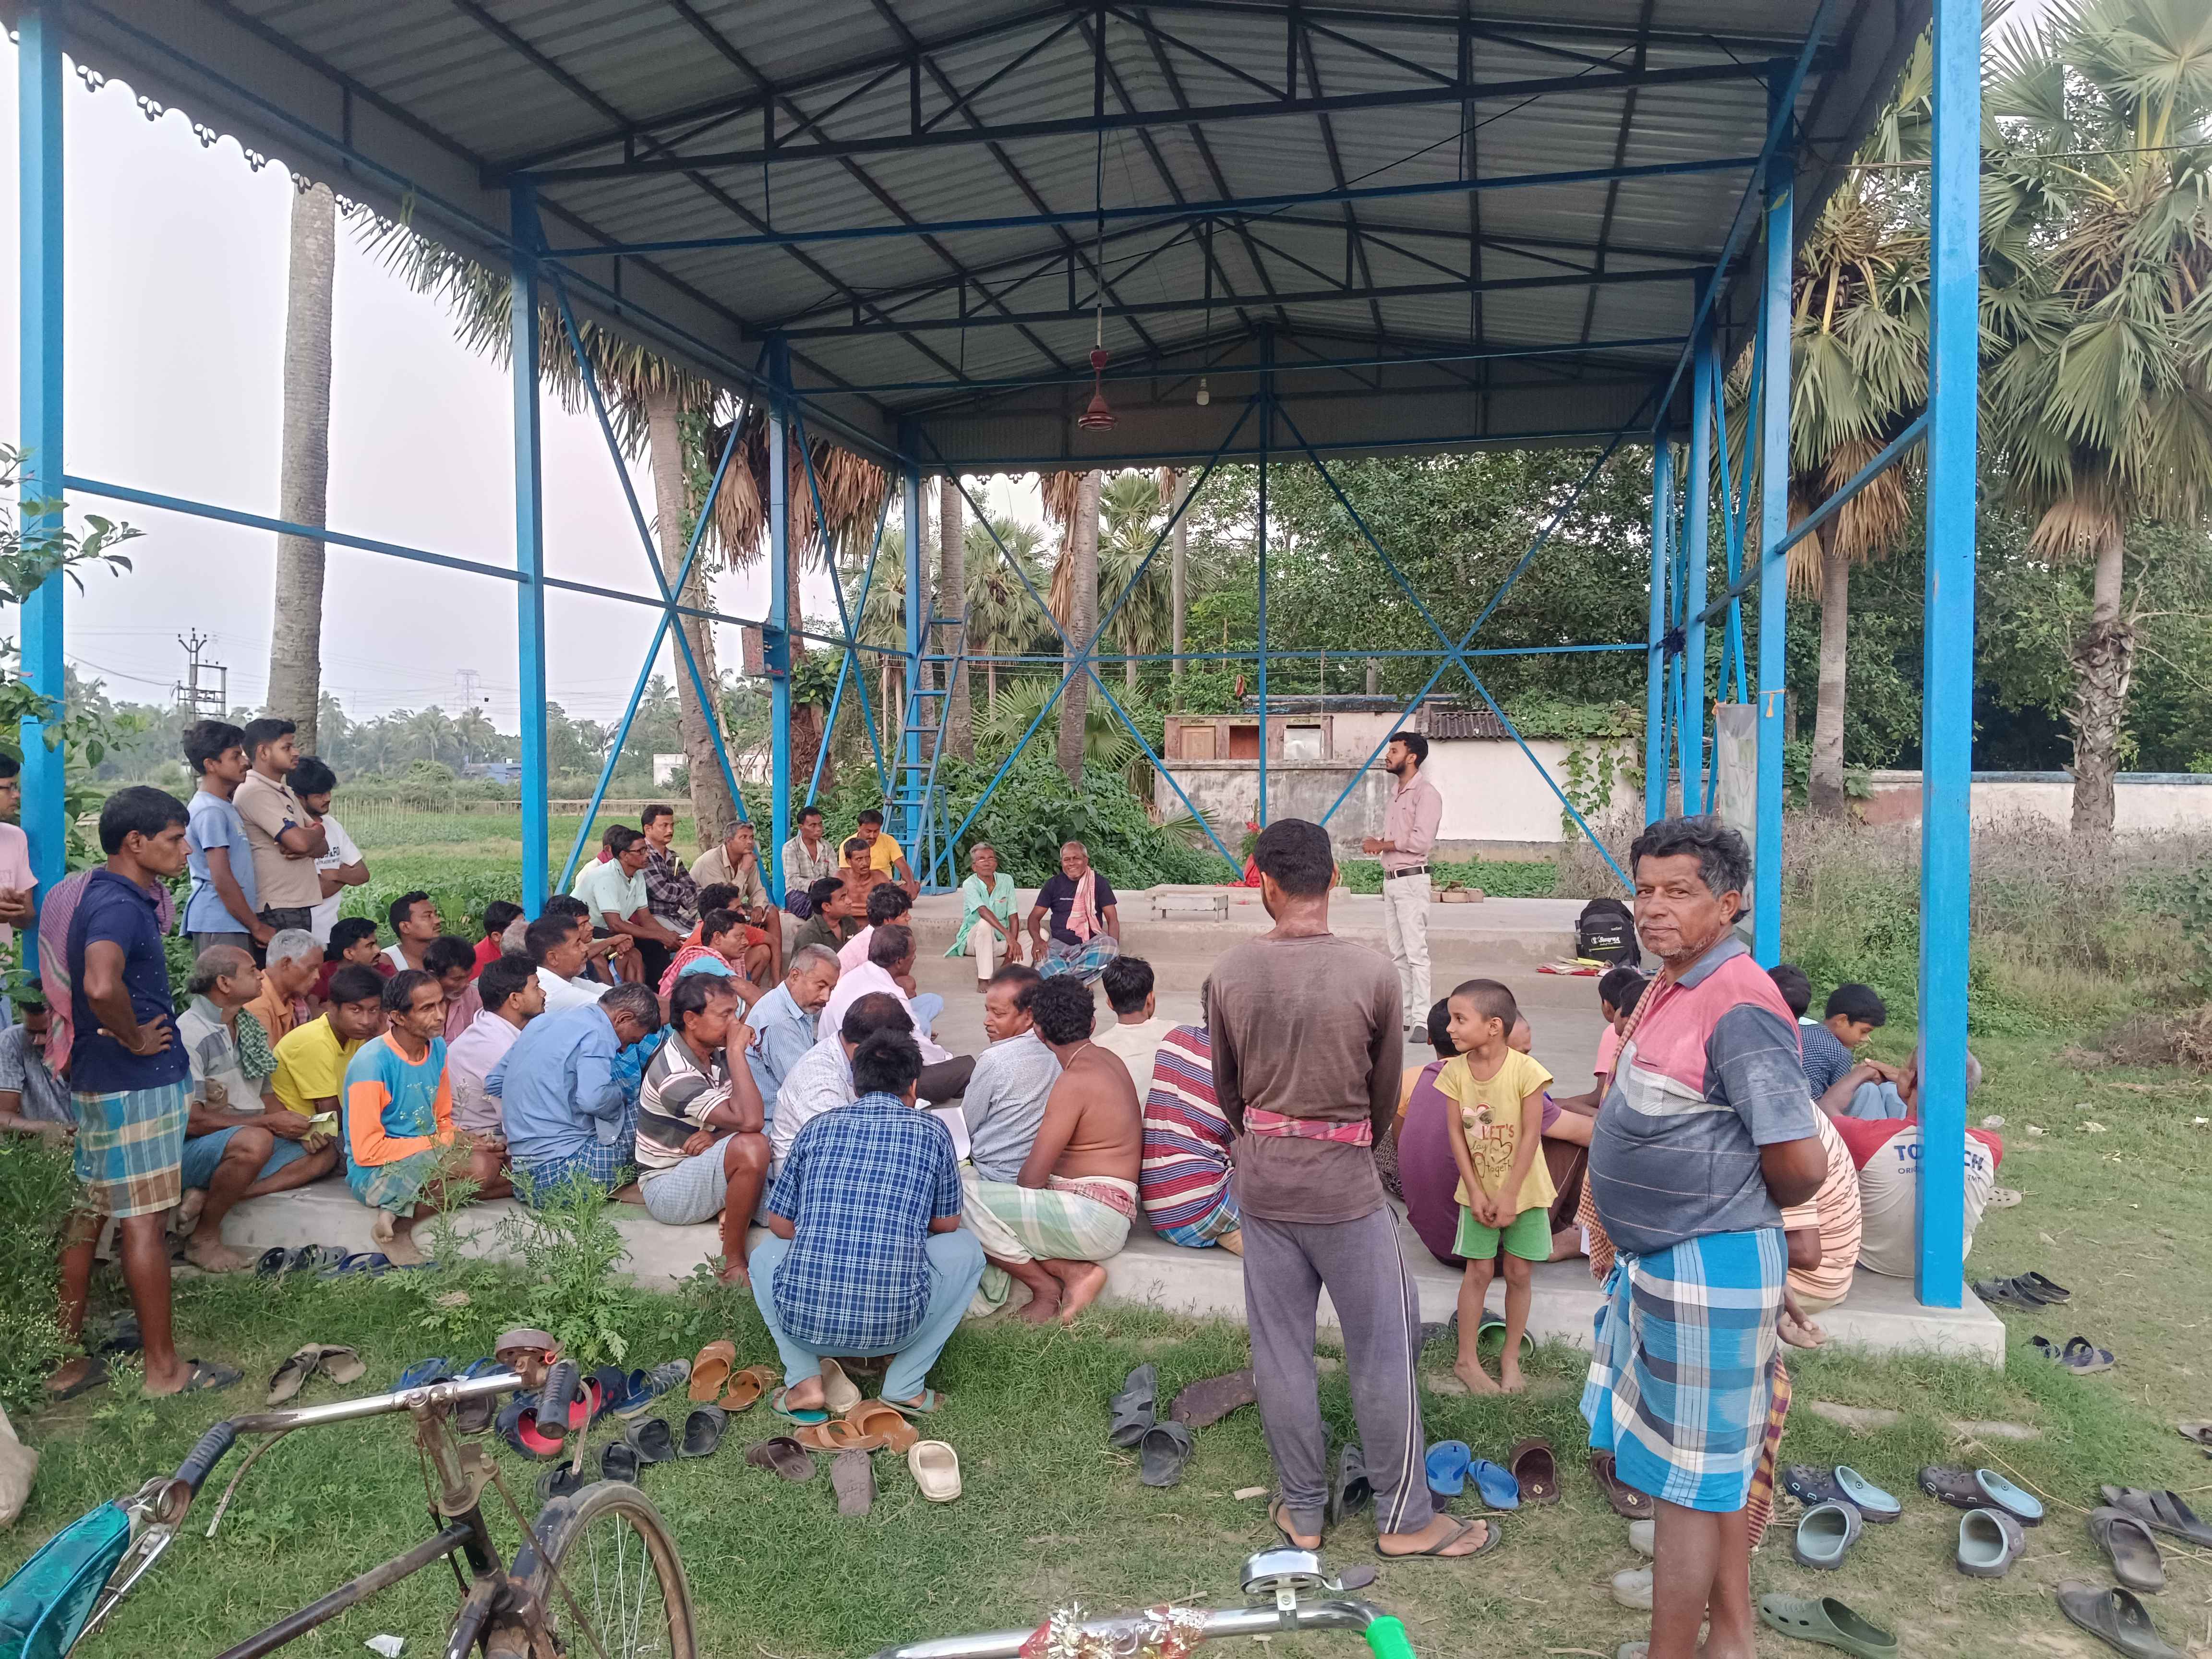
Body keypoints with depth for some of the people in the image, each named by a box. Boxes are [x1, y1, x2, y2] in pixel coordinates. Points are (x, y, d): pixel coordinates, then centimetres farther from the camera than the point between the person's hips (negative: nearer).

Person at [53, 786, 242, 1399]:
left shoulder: (106, 894, 10)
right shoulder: (120, 906, -21)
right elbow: (101, 984, -40)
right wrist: (135, 1039, -24)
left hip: (97, 1083, 10)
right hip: (138, 1086, -10)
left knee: (89, 1216, 14)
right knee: (145, 1222, -1)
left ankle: (66, 1359, 24)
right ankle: (163, 1368, 9)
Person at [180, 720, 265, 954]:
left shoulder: (224, 807, 17)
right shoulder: (210, 811, -13)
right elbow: (223, 880, -17)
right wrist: (257, 927, -12)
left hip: (232, 923, 10)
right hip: (219, 926, -10)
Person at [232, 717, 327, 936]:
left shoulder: (285, 792, 17)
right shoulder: (254, 792, -12)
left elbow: (323, 846, 13)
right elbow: (300, 841, -23)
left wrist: (308, 847, -11)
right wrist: (318, 831, 0)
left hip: (300, 905, 9)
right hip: (278, 910, -9)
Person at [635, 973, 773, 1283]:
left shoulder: (716, 1054, 0)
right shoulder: (675, 1074, -26)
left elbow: (748, 1117, 3)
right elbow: (750, 1121, -36)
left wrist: (717, 1135, -19)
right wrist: (737, 1053, -29)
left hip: (698, 1168, 8)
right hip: (667, 1186, -8)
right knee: (750, 1148, -35)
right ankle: (733, 1263, -21)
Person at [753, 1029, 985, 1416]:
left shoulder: (819, 1127, 9)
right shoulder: (932, 1132, 6)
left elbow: (780, 1225, 17)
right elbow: (947, 1225, 18)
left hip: (801, 1321, 2)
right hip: (895, 1327, -2)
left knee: (767, 1251, 33)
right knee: (965, 1249, 25)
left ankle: (804, 1381, 14)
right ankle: (906, 1386, 13)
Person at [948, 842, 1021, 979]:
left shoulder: (1006, 881, -1)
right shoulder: (970, 884, -13)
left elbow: (1013, 917, -6)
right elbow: (984, 912, -30)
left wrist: (1012, 943, -20)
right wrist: (1007, 934, -43)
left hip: (999, 941, 4)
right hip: (972, 939, -4)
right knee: (985, 923, -37)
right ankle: (983, 980, -34)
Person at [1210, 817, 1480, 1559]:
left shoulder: (1229, 973, -8)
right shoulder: (1373, 973, -15)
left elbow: (1226, 1087, 5)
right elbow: (1384, 1090, -1)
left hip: (1261, 1176, 3)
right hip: (1344, 1179, -3)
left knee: (1280, 1347, 12)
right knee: (1383, 1348, 10)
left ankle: (1302, 1511, 25)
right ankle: (1404, 1517, 21)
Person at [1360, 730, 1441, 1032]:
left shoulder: (1425, 793, -11)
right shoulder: (1396, 795, 18)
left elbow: (1421, 840, -20)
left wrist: (1383, 845, -11)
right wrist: (1374, 842, 2)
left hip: (1411, 881, -9)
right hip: (1390, 880, 9)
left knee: (1416, 952, -10)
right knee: (1397, 953, 11)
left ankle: (1421, 1018, -10)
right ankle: (1402, 1013, 16)